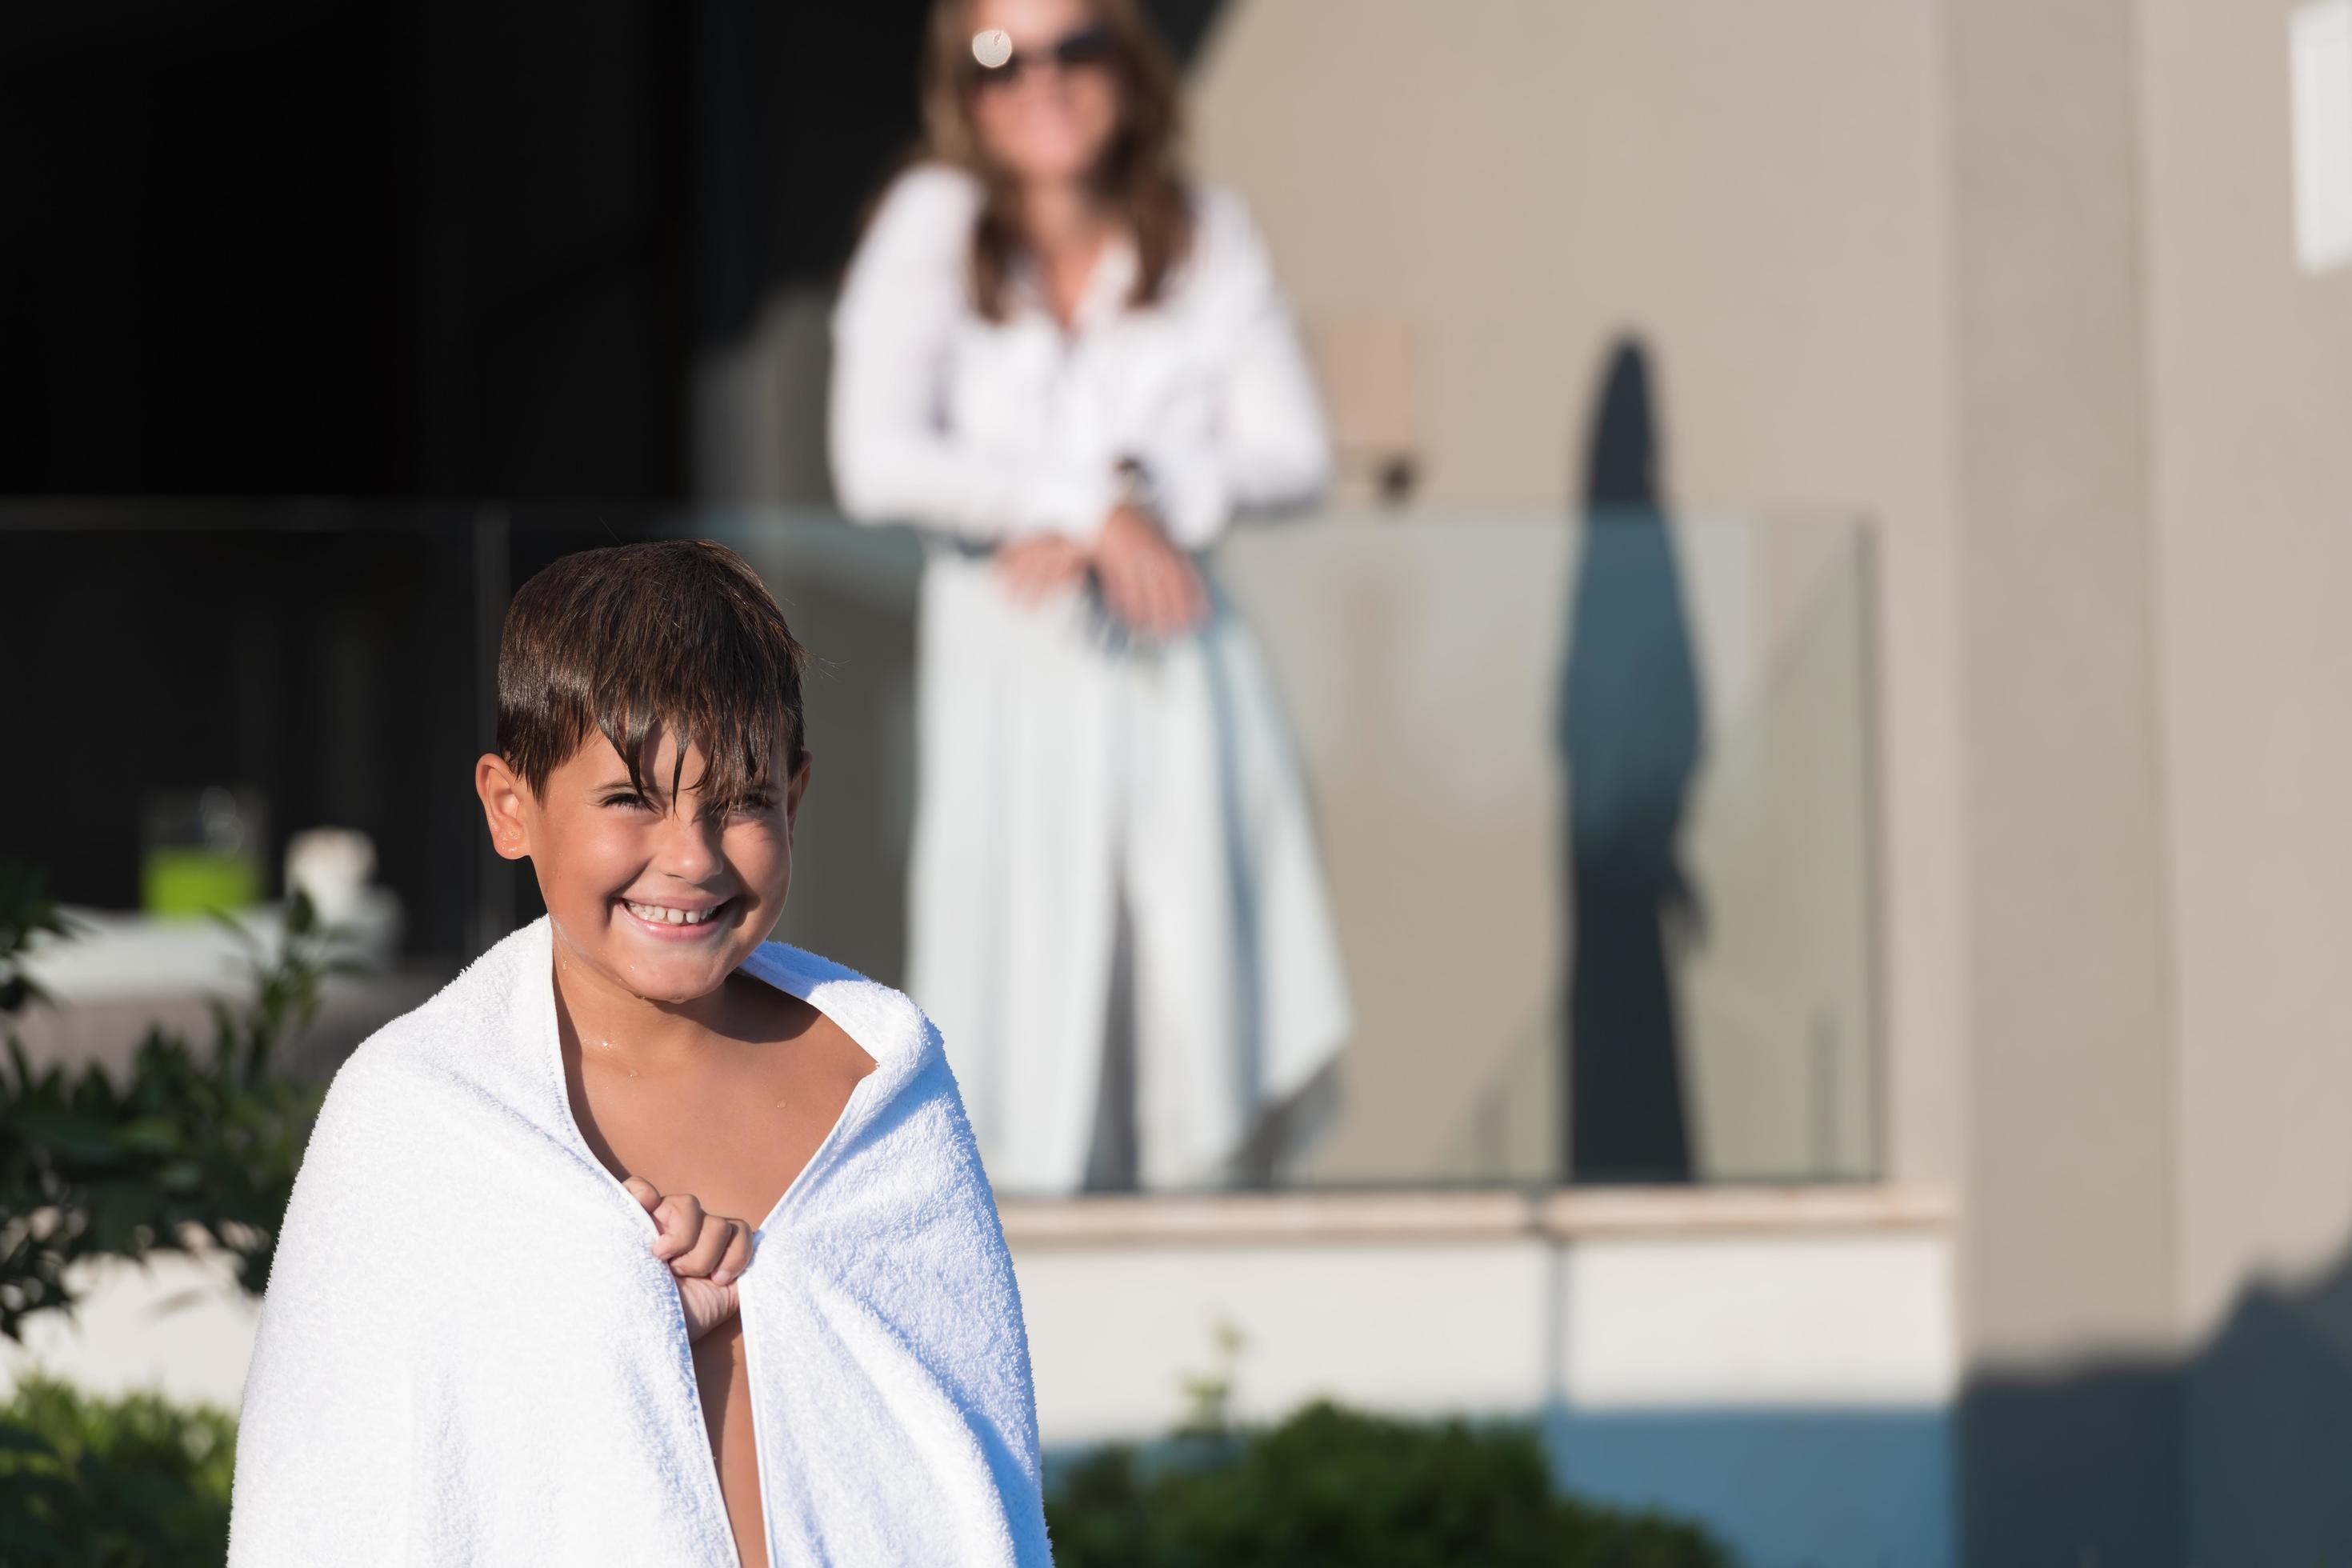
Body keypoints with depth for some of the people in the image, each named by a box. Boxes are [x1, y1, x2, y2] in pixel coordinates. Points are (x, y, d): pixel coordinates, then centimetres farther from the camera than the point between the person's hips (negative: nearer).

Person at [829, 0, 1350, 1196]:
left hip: (1177, 670, 2)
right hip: (1008, 677, -2)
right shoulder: (936, 226, -3)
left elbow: (1294, 455, 2)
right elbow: (875, 464, -13)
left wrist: (1147, 497, -14)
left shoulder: (1204, 236, 6)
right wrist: (1088, 500, -14)